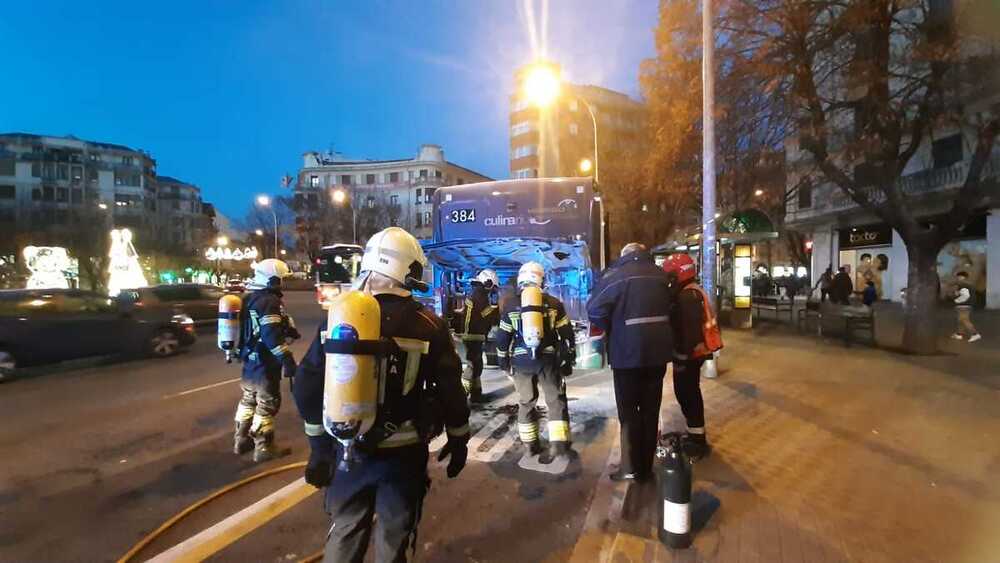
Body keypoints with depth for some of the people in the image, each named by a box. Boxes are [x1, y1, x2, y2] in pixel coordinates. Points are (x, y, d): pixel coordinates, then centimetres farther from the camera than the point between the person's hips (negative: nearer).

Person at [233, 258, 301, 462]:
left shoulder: (251, 299, 10)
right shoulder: (270, 301, -21)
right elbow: (272, 336, -28)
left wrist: (288, 330, 16)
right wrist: (287, 359, -25)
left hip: (250, 359, 10)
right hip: (264, 362, -10)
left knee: (249, 399, 22)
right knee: (267, 404, 1)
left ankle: (241, 440, 33)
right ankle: (263, 447, 9)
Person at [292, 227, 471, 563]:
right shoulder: (429, 326, -11)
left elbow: (308, 387, -3)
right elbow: (450, 392, -9)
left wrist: (320, 445, 9)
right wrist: (458, 440, 7)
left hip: (350, 448, 2)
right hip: (403, 452, -2)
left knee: (344, 533, 21)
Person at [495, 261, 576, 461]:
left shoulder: (510, 305, 1)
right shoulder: (554, 303, 2)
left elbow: (502, 337, 4)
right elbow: (567, 334, 5)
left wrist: (503, 361, 15)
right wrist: (569, 359, 14)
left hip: (521, 361, 1)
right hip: (548, 359, -1)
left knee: (526, 403, 14)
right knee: (556, 400, 7)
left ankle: (530, 444, 21)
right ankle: (558, 443, -4)